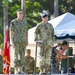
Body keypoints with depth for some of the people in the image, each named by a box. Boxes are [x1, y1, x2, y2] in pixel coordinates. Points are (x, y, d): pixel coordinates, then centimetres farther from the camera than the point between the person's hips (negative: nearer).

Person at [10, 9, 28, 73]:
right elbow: (11, 32, -7)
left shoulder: (25, 21, 8)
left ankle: (21, 69, 12)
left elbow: (26, 32, 13)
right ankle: (16, 70, 3)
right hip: (16, 41, -4)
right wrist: (12, 42, -14)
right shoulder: (13, 22, -7)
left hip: (23, 41, 4)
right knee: (16, 55, -4)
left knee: (22, 55, 4)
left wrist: (27, 41, 9)